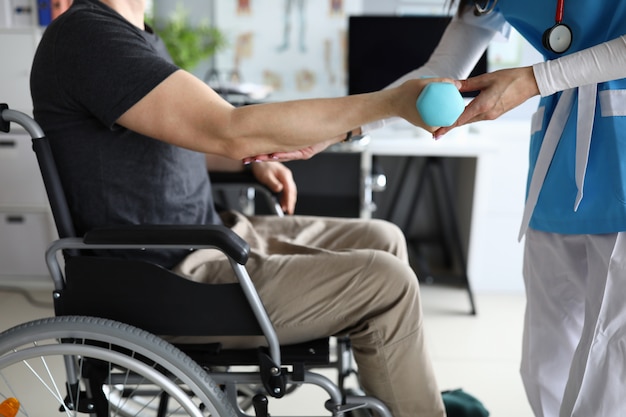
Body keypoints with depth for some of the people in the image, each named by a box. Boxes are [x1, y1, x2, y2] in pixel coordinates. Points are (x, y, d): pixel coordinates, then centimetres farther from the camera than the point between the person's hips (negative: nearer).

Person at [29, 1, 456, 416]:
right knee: (386, 282, -14)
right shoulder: (88, 35, -22)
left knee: (383, 240, 10)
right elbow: (229, 130, -30)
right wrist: (391, 102, -27)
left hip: (214, 235, 10)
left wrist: (253, 159, 10)